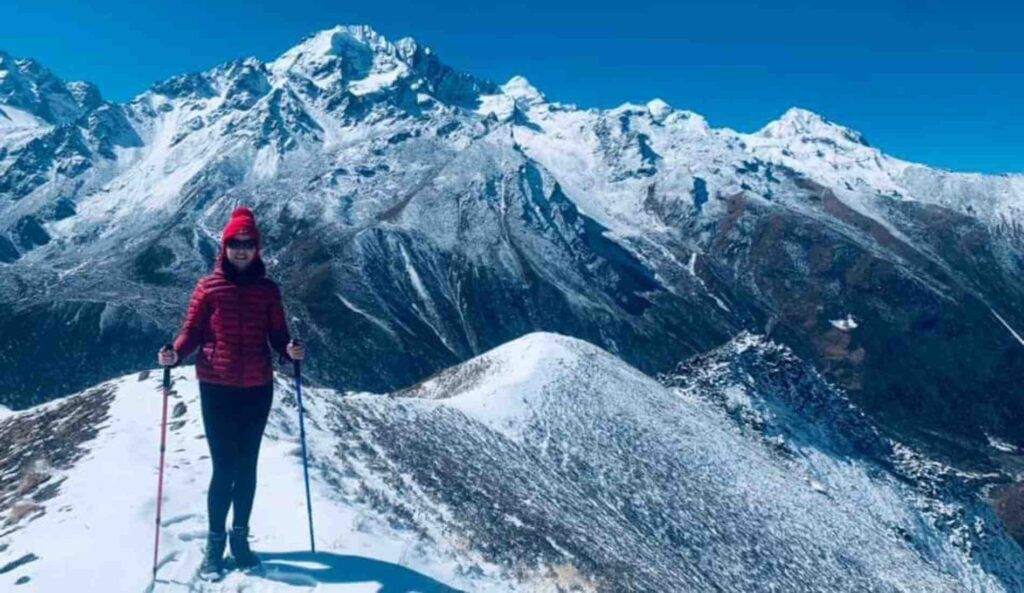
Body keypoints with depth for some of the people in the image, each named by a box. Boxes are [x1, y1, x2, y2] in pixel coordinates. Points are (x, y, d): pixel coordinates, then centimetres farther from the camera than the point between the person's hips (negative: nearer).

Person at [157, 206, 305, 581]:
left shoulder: (268, 290, 4)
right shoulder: (208, 287, 0)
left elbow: (277, 333, 5)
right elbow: (192, 331, 0)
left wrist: (289, 351, -17)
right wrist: (175, 354, -19)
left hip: (257, 388, 2)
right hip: (216, 387, -2)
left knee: (247, 466, 10)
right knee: (224, 467, -2)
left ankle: (240, 537, 26)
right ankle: (215, 543, 15)